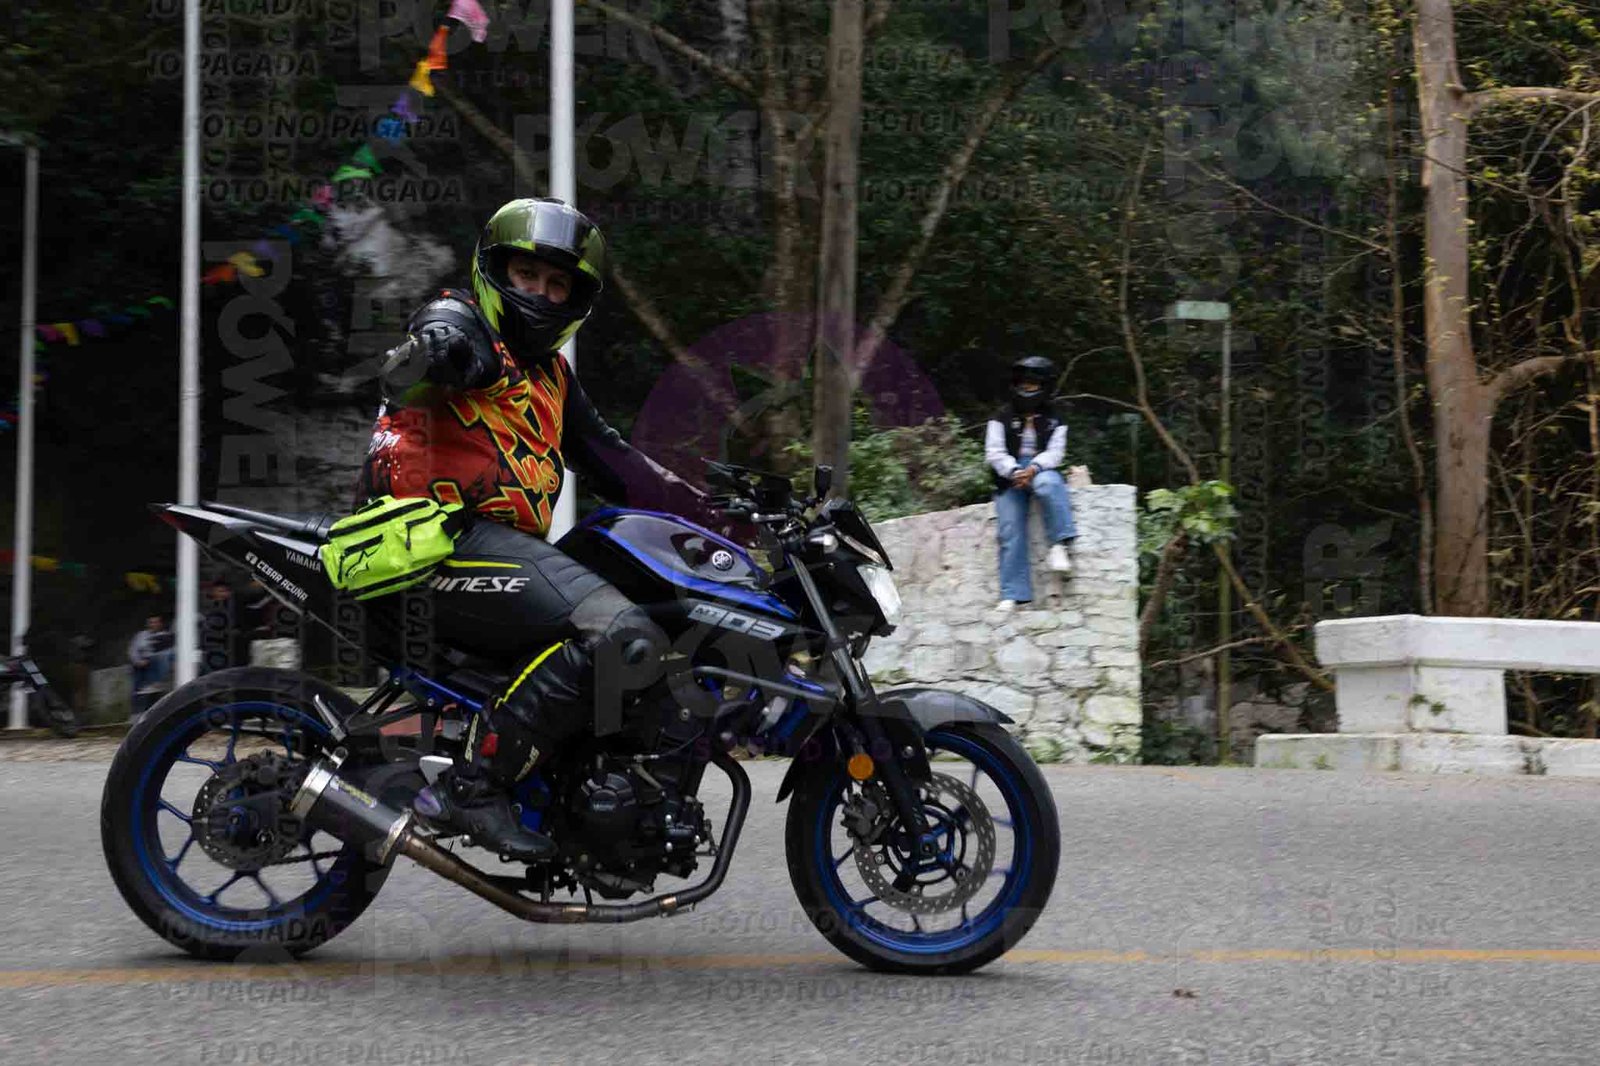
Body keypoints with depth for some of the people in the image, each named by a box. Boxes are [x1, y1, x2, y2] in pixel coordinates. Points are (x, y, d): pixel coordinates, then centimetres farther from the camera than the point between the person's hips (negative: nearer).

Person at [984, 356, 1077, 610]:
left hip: (1041, 471, 0)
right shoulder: (1002, 419, 10)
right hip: (1009, 477, 0)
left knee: (1047, 484, -40)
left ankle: (1061, 543, -36)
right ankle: (1012, 595, -22)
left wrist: (1033, 469, -21)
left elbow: (1054, 452, -1)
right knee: (1011, 533, -16)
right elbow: (994, 453, 0)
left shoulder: (1054, 421, 13)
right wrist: (1015, 471, -18)